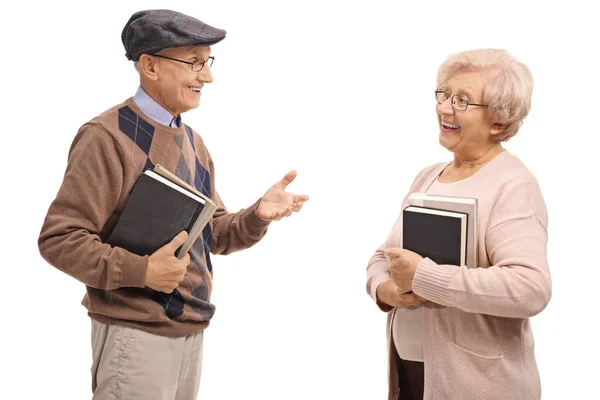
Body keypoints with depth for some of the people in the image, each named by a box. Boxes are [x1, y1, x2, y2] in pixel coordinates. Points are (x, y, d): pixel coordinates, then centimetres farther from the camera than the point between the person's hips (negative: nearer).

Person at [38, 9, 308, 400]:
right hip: (136, 334, -8)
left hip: (191, 331, 8)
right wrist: (141, 270, -26)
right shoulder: (108, 137, -14)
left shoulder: (192, 142, 12)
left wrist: (258, 215, -4)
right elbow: (58, 238, -17)